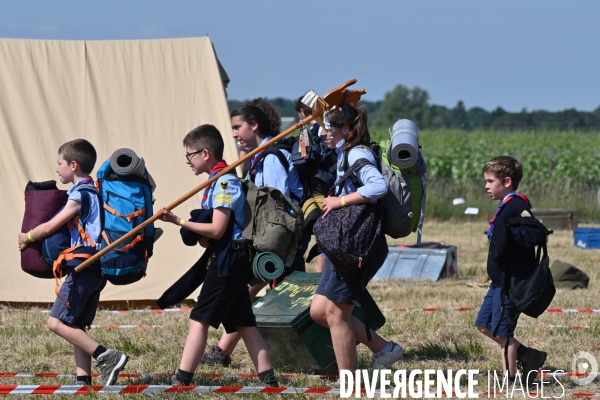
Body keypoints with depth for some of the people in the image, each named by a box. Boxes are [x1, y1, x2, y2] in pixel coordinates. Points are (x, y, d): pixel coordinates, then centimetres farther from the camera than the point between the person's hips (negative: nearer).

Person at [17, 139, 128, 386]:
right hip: (96, 267, 10)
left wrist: (27, 238, 6)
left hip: (84, 267, -10)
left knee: (57, 322, -11)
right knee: (75, 326, 11)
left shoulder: (80, 194, -12)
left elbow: (50, 227, -11)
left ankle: (106, 357, -17)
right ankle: (83, 379, 6)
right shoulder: (95, 191, 16)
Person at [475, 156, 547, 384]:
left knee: (502, 331, -2)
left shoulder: (516, 206, -18)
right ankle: (528, 356, 23)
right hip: (500, 280, 10)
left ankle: (510, 378, 9)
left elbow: (537, 236, -28)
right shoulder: (506, 207, 12)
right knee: (484, 324, 15)